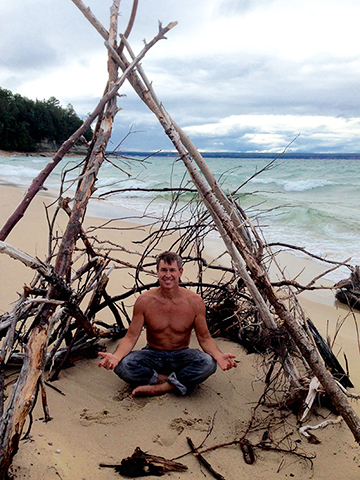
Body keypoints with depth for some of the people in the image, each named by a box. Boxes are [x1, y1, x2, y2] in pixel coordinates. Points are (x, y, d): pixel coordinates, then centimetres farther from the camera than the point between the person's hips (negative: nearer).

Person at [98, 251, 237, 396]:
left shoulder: (194, 301, -10)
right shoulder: (144, 301, -10)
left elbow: (204, 338, -4)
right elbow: (131, 337, -8)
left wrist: (219, 355, -25)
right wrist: (116, 356, -30)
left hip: (181, 356, 0)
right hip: (152, 355, 1)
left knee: (208, 363, -31)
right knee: (121, 365, -29)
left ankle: (159, 388, -23)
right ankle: (175, 382, -16)